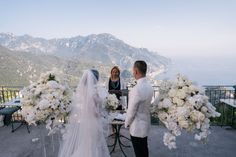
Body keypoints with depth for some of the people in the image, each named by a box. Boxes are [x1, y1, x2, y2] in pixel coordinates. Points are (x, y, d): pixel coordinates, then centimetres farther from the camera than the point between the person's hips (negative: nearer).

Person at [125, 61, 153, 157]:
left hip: (137, 127, -8)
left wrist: (127, 123, -3)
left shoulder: (137, 89, -28)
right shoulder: (149, 86, -2)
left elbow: (131, 110, -20)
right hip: (146, 123, 8)